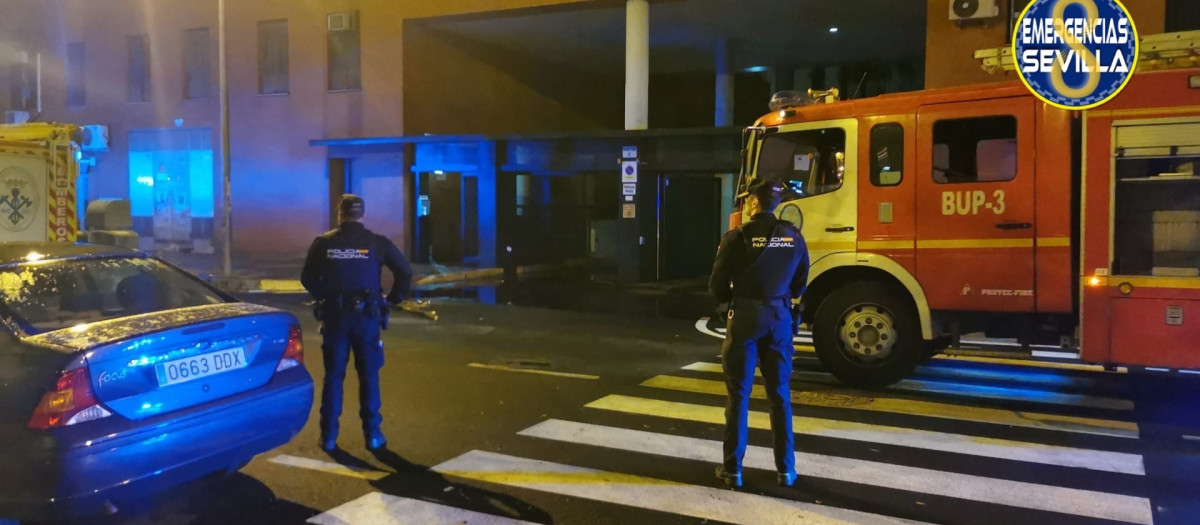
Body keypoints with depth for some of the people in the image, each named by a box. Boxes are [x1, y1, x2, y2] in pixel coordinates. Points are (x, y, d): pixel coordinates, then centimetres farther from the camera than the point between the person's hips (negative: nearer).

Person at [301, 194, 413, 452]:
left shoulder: (324, 243, -1)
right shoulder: (377, 242, -2)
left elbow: (308, 278, 0)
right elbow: (405, 272, -5)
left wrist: (323, 297, 15)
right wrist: (394, 298, 6)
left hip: (335, 316, 1)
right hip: (367, 315, 0)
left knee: (333, 376, 9)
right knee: (369, 375, 7)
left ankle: (329, 436, 12)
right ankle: (373, 435, 10)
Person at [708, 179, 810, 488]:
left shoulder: (737, 237, -11)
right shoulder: (794, 237, 2)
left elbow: (717, 286, -6)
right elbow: (799, 285, 11)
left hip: (745, 318, -3)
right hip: (780, 319, 3)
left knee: (739, 396, 5)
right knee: (780, 396, 12)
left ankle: (733, 469, 10)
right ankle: (786, 469, 16)